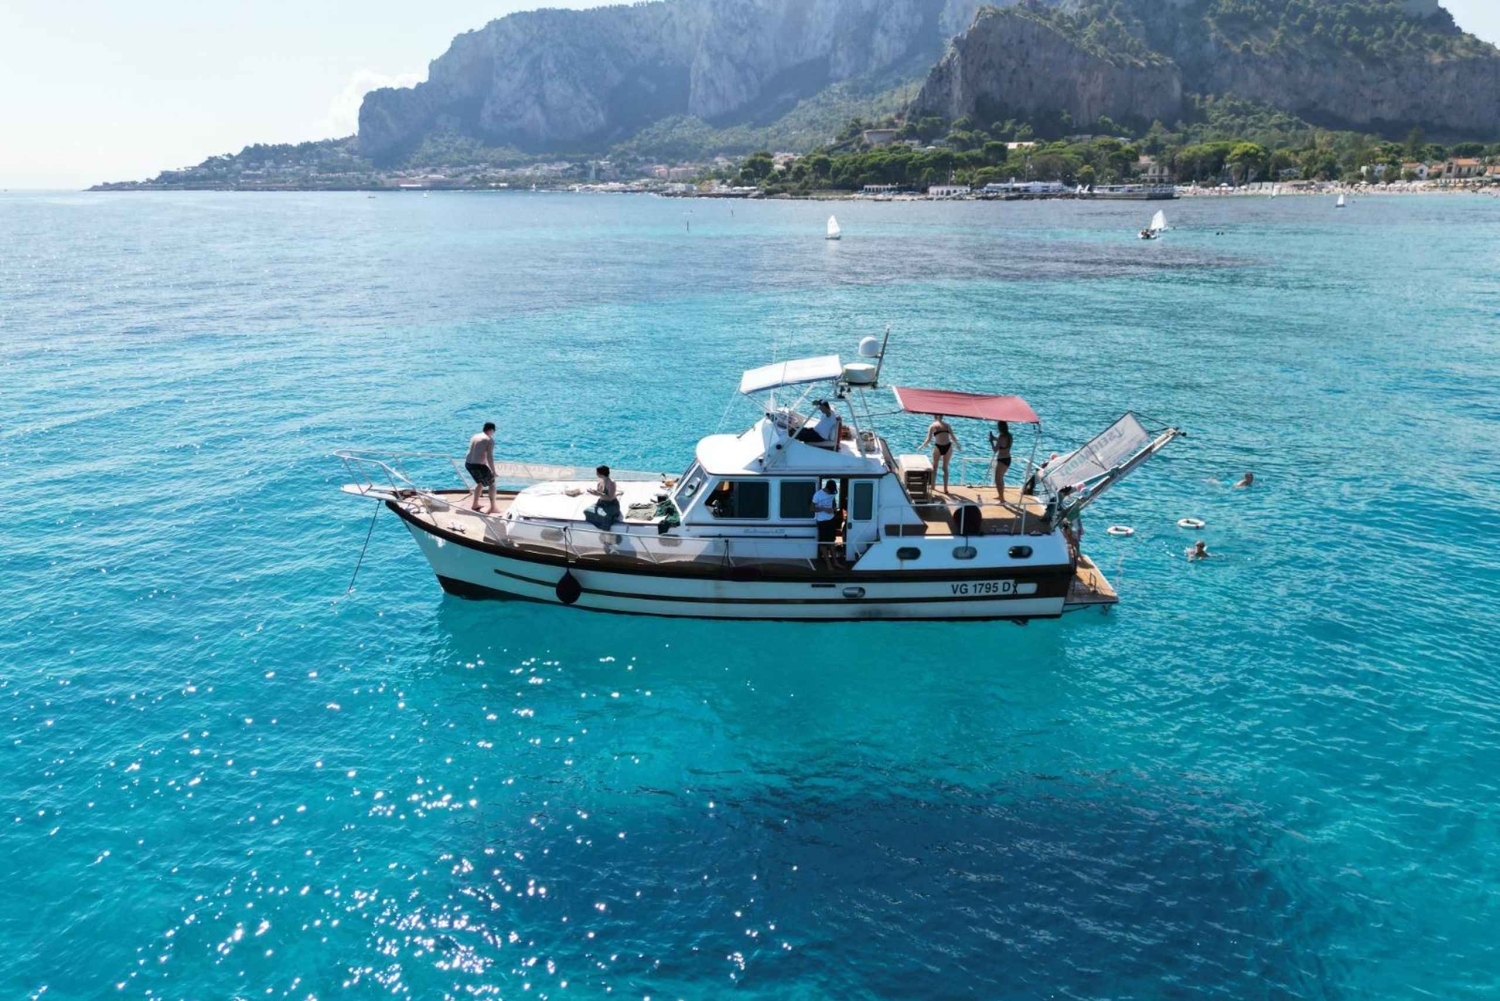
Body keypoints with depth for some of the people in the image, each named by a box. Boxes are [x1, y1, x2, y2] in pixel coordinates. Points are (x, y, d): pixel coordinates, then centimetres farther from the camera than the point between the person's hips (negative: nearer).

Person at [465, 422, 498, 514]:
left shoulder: (475, 437, 15)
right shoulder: (490, 440, -9)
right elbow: (489, 457, -17)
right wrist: (493, 471, -12)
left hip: (468, 463, 7)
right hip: (479, 465, -7)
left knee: (481, 483, 30)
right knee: (492, 483, 14)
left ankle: (475, 504, 35)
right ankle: (493, 507, 14)